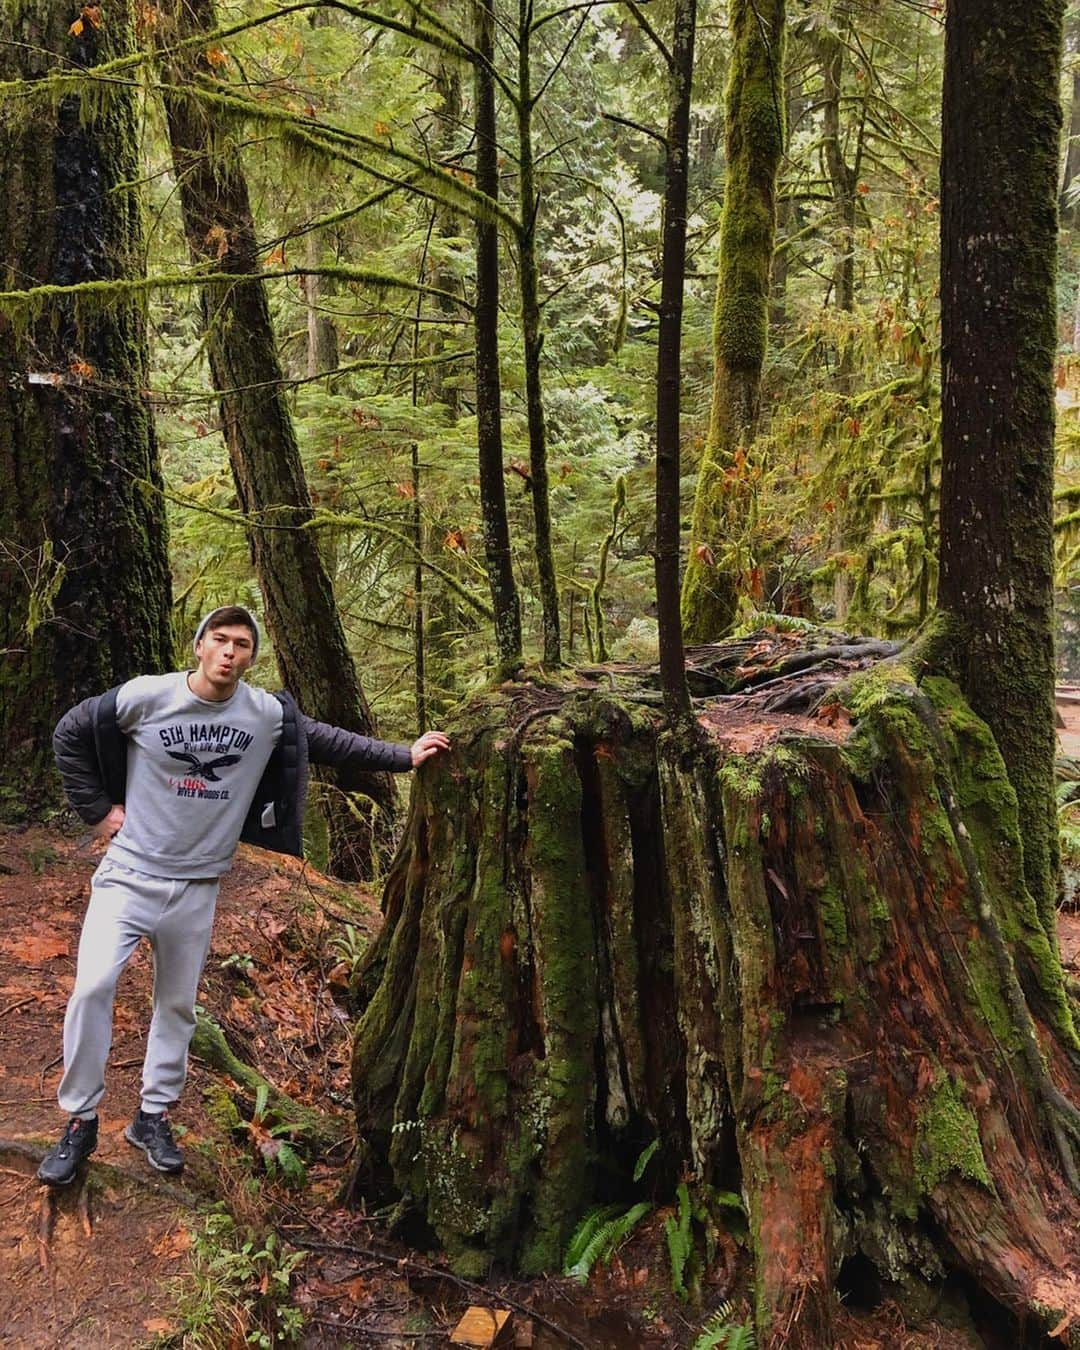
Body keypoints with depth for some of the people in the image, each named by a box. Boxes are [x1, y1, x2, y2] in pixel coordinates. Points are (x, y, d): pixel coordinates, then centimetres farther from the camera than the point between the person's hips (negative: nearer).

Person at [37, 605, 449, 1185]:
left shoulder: (269, 715, -6)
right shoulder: (145, 697, -11)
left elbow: (329, 742, 4)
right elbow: (69, 735, 1)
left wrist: (404, 755, 1)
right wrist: (98, 809, -1)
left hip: (198, 886, 3)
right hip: (130, 873, -2)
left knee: (178, 1005, 11)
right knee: (92, 986, -15)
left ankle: (152, 1118, 29)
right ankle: (80, 1122, 3)